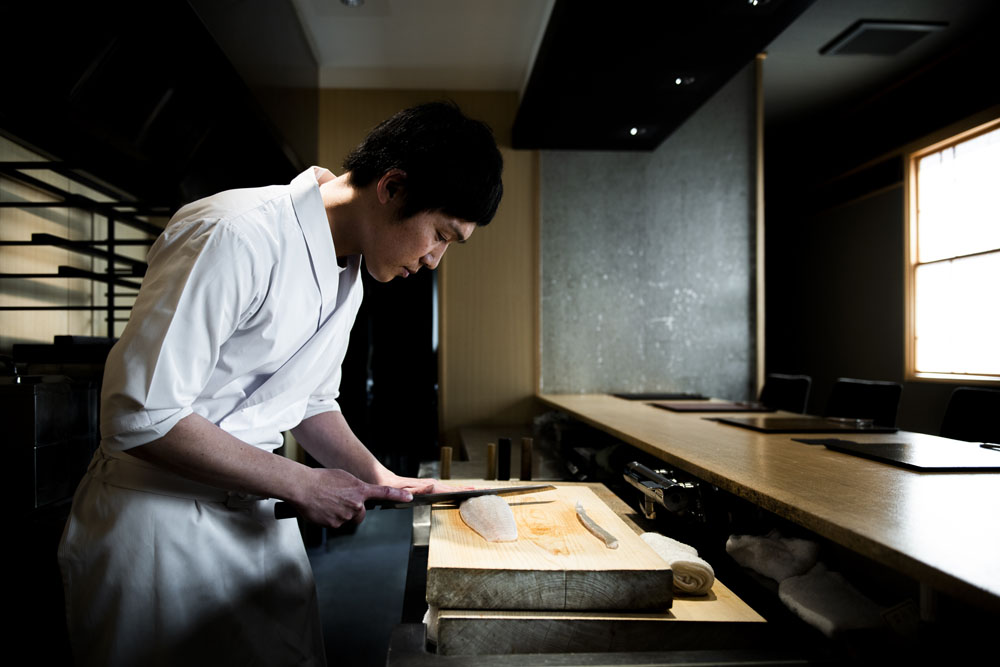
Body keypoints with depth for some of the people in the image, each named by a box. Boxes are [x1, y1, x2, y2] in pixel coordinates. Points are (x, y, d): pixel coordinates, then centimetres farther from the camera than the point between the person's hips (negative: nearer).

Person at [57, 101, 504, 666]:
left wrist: (379, 478, 3)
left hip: (260, 514, 8)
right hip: (157, 520, -7)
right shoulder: (237, 235, -25)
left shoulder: (348, 274, 5)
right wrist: (300, 483, -20)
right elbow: (140, 418, -26)